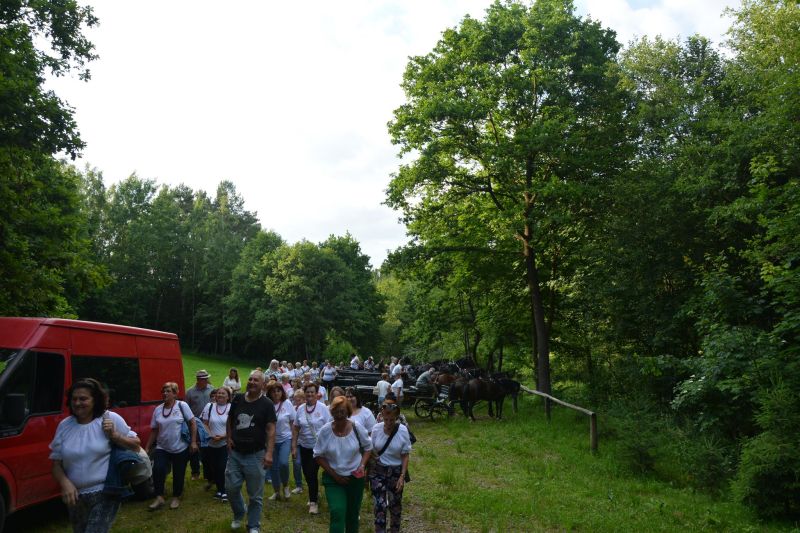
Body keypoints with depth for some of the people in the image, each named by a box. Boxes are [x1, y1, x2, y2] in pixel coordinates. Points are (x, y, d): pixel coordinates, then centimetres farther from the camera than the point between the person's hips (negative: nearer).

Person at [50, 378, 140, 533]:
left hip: (106, 494, -5)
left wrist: (114, 435, -18)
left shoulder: (111, 419, -7)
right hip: (76, 497, 5)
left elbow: (136, 446, -2)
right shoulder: (64, 426, 2)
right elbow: (56, 463, 6)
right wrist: (65, 484, -12)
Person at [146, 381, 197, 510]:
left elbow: (192, 424, -6)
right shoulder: (158, 410, 5)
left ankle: (176, 498, 28)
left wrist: (193, 442, -11)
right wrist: (147, 448, 7)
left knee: (178, 474, 7)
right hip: (162, 448, 3)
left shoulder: (182, 406, -7)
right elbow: (154, 431, 10)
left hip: (181, 448, -2)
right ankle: (159, 498, -2)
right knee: (157, 470, -18)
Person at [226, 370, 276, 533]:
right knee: (231, 487, 9)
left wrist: (269, 453, -21)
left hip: (255, 455, -4)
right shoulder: (237, 399, 4)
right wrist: (229, 437, 3)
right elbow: (230, 420, 19)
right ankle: (239, 515, 38)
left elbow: (271, 429, -12)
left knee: (255, 494, 5)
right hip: (235, 453, 4)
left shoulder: (267, 404, -8)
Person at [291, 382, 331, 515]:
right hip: (304, 446, 4)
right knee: (307, 473, 12)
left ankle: (313, 501, 9)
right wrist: (294, 446, 4)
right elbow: (296, 428, 6)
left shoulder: (322, 408, -10)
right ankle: (314, 494, 37)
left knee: (312, 473, -7)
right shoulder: (300, 409, 1)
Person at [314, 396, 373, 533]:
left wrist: (362, 465, -13)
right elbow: (318, 456, -5)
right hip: (333, 479, -1)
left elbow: (367, 448, 3)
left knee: (353, 514, 15)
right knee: (337, 513, -17)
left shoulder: (357, 428, -13)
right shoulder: (325, 430, -14)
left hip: (355, 477, 1)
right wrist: (334, 475, -11)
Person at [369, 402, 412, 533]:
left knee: (395, 504, 17)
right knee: (379, 504, -2)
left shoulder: (403, 431, -14)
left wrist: (402, 476, -12)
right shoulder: (376, 429, -11)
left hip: (396, 472, 0)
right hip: (378, 471, 0)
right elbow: (371, 450, 1)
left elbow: (405, 456, -8)